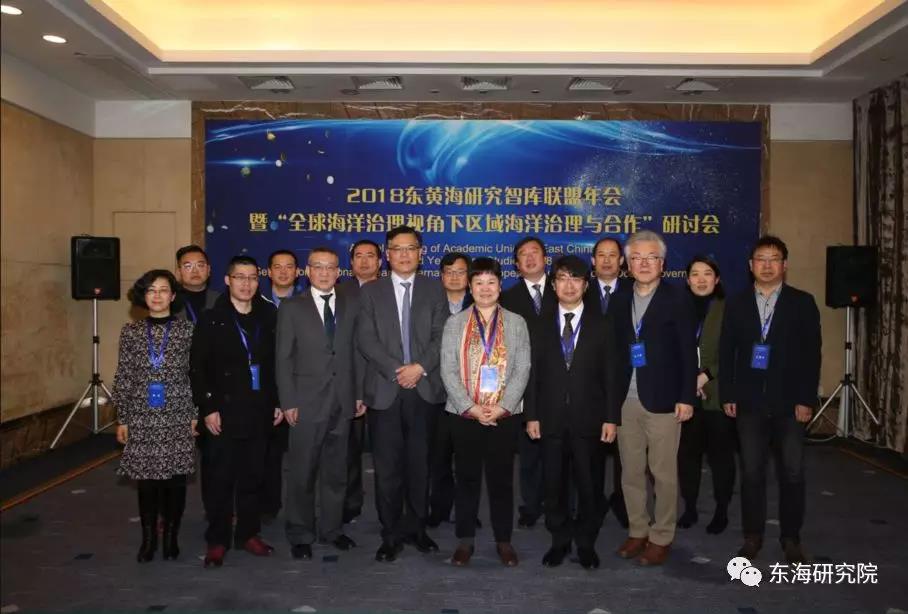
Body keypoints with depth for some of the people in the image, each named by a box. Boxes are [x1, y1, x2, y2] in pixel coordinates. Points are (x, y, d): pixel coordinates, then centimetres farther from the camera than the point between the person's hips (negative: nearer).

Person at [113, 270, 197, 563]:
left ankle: (171, 537, 23)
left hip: (177, 418, -1)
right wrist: (122, 419, 3)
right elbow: (123, 378, 5)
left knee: (175, 479, 5)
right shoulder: (131, 331, 4)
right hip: (141, 418, 1)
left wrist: (196, 415, -2)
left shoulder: (187, 330, -1)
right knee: (145, 479, 7)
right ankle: (148, 538, 24)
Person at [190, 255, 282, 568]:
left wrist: (277, 402, 6)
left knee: (252, 477, 11)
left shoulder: (267, 318, 8)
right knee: (222, 478, 3)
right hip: (225, 412, -3)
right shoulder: (211, 320, -1)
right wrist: (208, 408, -11)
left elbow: (276, 364, 11)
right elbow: (198, 368, -5)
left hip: (259, 411, 3)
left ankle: (248, 533, 24)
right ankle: (217, 540, 15)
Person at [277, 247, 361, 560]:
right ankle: (300, 535, 20)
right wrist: (288, 402, -8)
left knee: (336, 472, 13)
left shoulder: (352, 303, 7)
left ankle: (332, 528, 27)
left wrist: (360, 393, 1)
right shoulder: (291, 307, 1)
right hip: (307, 402, -2)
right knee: (302, 473, 5)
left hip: (342, 401, 2)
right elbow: (283, 358, -2)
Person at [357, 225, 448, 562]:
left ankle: (416, 527, 23)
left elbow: (441, 337, 1)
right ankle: (391, 534, 15)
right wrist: (397, 370, -12)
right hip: (384, 390, 0)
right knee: (387, 466, 3)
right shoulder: (370, 291, 7)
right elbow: (366, 339, -2)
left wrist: (420, 367, -13)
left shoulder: (434, 289, 9)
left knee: (419, 462, 9)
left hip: (425, 388, 1)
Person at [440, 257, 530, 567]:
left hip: (505, 414, 0)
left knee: (501, 478, 7)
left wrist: (502, 406, -11)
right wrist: (471, 407, -12)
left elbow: (522, 369, -1)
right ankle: (465, 539, 21)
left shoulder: (516, 322, 6)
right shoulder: (455, 323, 4)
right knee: (467, 478, 8)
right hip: (464, 413, 0)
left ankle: (503, 539, 21)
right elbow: (448, 370, -2)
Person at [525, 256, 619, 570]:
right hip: (551, 419, 1)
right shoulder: (542, 326, 7)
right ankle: (560, 541, 25)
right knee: (554, 484, 9)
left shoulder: (601, 325, 4)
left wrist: (611, 418, -4)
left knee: (590, 485, 7)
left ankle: (586, 543, 24)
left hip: (588, 419, -1)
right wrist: (532, 415, -2)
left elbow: (610, 375, 1)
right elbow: (534, 373, 4)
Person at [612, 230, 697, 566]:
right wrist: (611, 398, 5)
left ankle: (661, 538, 17)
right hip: (625, 400, 4)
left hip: (662, 400, -4)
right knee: (630, 472, 11)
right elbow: (616, 352, 9)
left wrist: (686, 397, -10)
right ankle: (637, 531, 26)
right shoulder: (620, 302, 10)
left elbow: (688, 351, -5)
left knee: (663, 473, 3)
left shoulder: (677, 299, -2)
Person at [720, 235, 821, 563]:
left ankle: (791, 538, 20)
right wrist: (727, 395, -1)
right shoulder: (736, 304, 6)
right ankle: (753, 535, 18)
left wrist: (806, 399, -8)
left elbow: (812, 354, -2)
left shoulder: (802, 302, 2)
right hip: (750, 402, 1)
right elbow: (726, 352, 5)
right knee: (751, 472, 6)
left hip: (789, 403, -1)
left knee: (792, 473, 5)